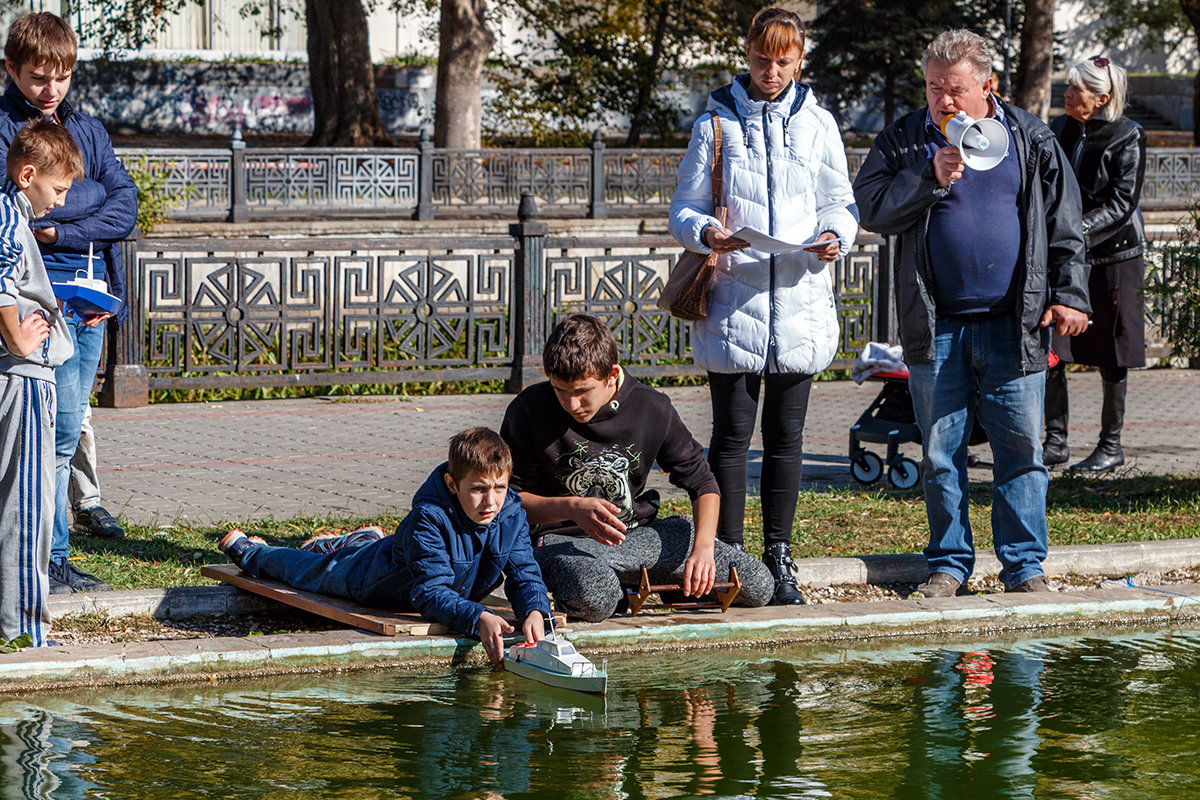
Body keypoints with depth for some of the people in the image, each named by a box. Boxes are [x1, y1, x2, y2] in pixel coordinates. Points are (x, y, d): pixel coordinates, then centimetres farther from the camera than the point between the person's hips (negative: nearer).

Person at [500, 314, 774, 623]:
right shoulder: (530, 409, -14)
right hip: (563, 539, -3)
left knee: (757, 586, -8)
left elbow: (702, 482, 1)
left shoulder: (652, 409, -7)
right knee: (594, 599, -41)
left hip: (642, 533, 3)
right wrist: (572, 508, -26)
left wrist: (703, 548, -17)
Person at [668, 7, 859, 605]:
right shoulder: (716, 123, 3)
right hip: (732, 304, -2)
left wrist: (834, 237, -11)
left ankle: (778, 561, 15)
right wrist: (705, 233, -18)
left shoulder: (817, 124, 9)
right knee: (732, 435, 1)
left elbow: (840, 204, 11)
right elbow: (683, 209, 4)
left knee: (786, 437, 7)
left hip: (800, 303, 2)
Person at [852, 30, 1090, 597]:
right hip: (936, 327, 1)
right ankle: (949, 563, 15)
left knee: (1021, 448, 0)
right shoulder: (904, 140, 5)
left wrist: (1070, 294, 1)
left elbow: (1065, 225, 9)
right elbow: (871, 209, -4)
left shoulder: (1030, 140, 6)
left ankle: (1024, 565, 9)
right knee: (940, 452, 5)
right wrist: (929, 178, -15)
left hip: (1014, 326, 0)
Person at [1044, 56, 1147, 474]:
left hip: (1113, 255, -5)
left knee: (1110, 355, 2)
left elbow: (1122, 203, -14)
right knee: (1049, 348, -3)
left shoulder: (1128, 137, -8)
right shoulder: (1060, 129, 8)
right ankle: (1055, 441, 5)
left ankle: (1112, 445, 12)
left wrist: (1079, 233, -25)